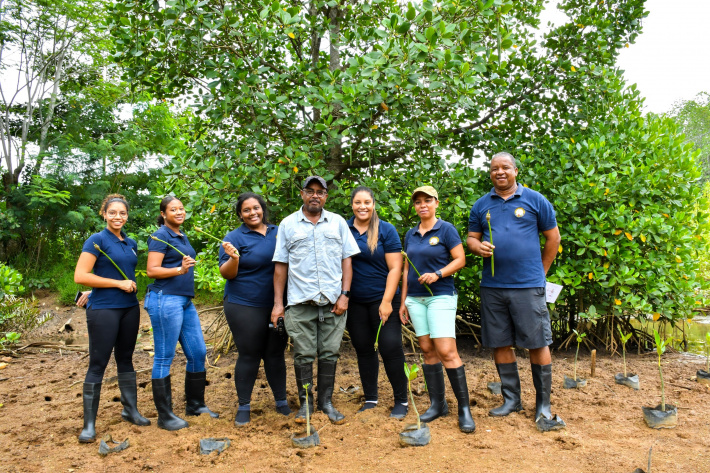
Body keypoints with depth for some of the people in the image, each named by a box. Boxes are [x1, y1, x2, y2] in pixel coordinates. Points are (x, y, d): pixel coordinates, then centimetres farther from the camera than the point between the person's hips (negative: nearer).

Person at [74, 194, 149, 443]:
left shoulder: (131, 244, 10)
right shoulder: (97, 240, -8)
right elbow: (80, 276, -15)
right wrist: (119, 284, -15)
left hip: (129, 308, 6)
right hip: (104, 310, -6)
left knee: (125, 359, 15)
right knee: (97, 365, -1)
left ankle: (130, 410, 27)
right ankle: (89, 424, 10)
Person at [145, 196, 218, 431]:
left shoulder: (182, 237, 18)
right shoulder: (160, 236, -7)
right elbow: (152, 270, -14)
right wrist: (180, 269, -24)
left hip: (185, 301, 9)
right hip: (166, 299, -9)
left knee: (198, 353, 9)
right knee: (164, 358, 0)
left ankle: (195, 405, 24)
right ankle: (165, 416, 9)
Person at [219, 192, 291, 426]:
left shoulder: (278, 232, 9)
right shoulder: (235, 237, -2)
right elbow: (226, 274, -5)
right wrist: (234, 258, -24)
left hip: (277, 305, 3)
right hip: (245, 307, -3)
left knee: (276, 353, 11)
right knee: (249, 355, 3)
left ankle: (281, 401, 25)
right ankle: (244, 406, 18)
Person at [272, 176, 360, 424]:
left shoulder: (338, 222, 10)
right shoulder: (288, 224, 7)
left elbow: (347, 260, 8)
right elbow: (280, 265, 7)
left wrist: (345, 294, -2)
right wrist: (278, 302, 2)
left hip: (333, 301, 1)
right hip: (300, 301, -1)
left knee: (329, 353, 6)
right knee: (303, 355, 5)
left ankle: (326, 401, 21)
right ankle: (305, 402, 20)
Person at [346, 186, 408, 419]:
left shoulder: (386, 230, -4)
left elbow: (395, 268, -7)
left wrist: (387, 301, -13)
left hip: (382, 300, -3)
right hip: (354, 303, 3)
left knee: (390, 348, -4)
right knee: (363, 350, 11)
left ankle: (401, 401, 12)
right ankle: (370, 399, 25)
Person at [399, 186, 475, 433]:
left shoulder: (446, 229, -2)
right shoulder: (410, 235, 13)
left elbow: (460, 259, -6)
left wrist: (437, 274, -20)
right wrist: (403, 301, 13)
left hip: (441, 296, -5)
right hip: (415, 298, 6)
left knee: (446, 351, -12)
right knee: (427, 350, 7)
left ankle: (464, 408, -2)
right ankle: (437, 403, 16)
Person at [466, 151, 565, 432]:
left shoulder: (534, 200, 3)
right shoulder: (481, 205, 11)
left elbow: (553, 237, 8)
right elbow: (471, 238, 14)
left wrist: (541, 271, 7)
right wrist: (478, 246, -9)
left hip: (528, 285, -3)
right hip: (492, 285, 3)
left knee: (538, 343, -1)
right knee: (500, 343, 9)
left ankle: (543, 406, 11)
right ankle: (511, 400, 24)